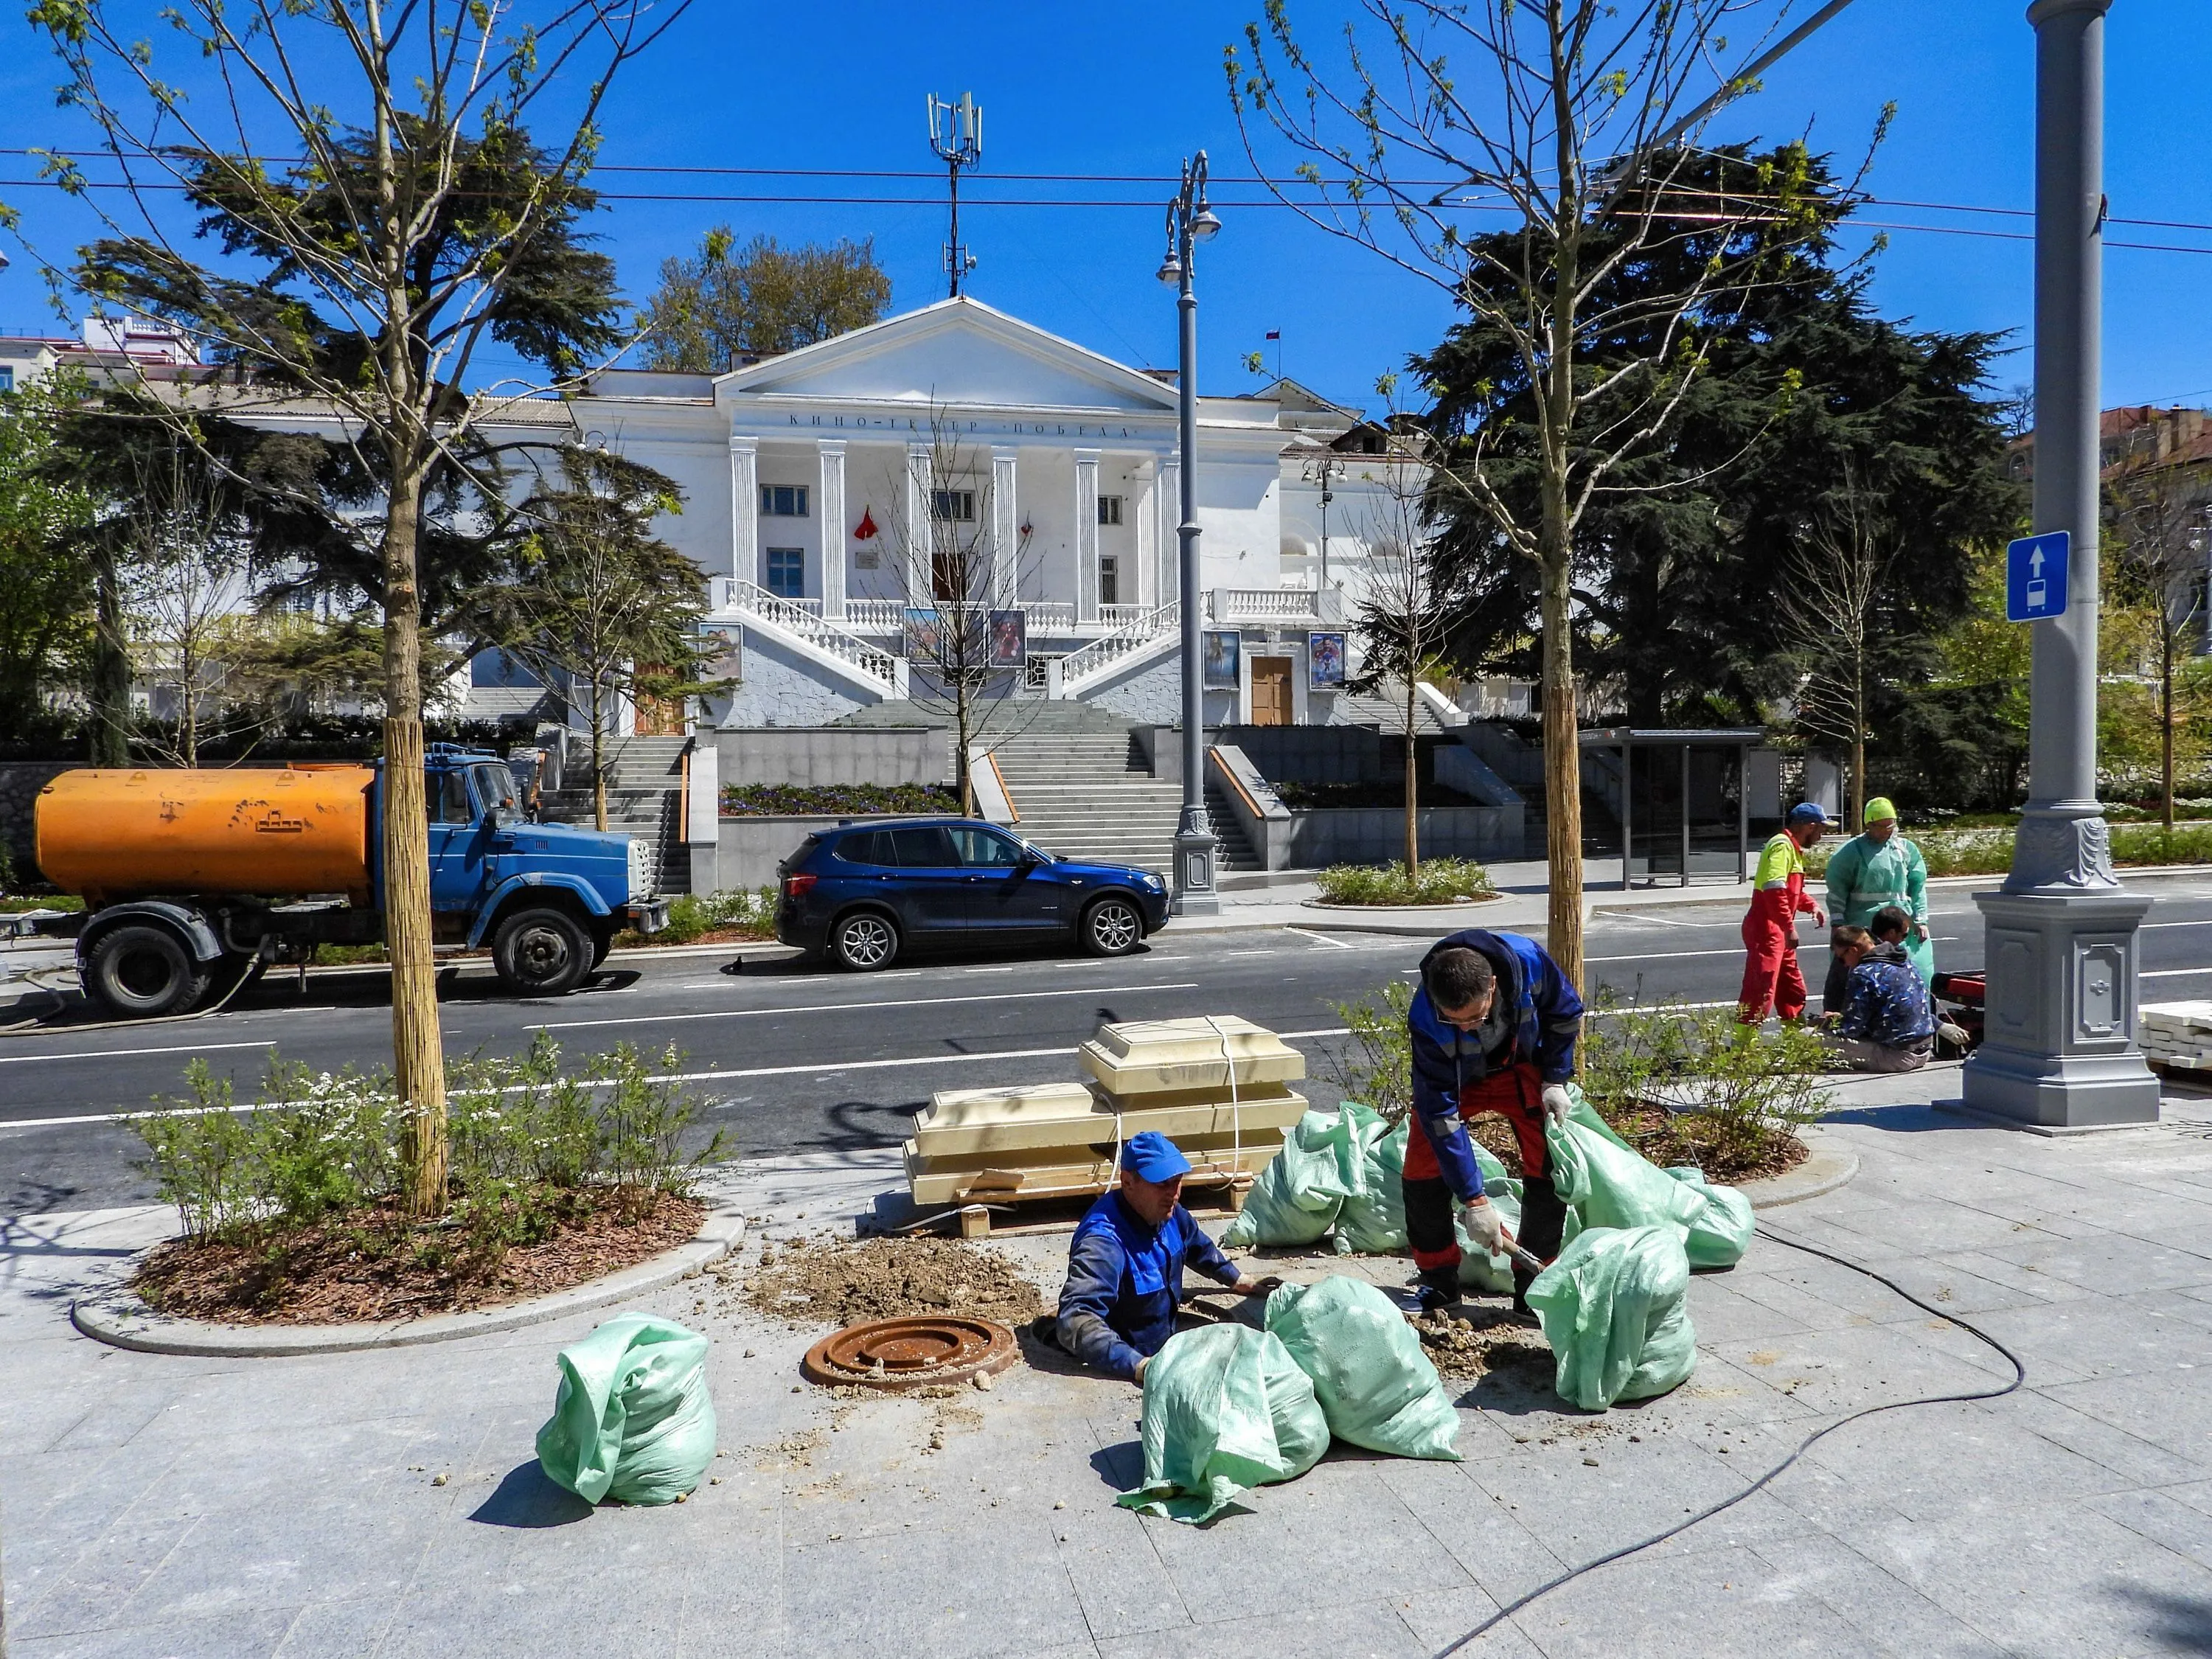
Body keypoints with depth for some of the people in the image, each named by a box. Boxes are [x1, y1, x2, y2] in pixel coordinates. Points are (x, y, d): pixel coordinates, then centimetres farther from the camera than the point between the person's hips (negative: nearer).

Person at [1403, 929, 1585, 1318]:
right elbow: (1440, 1111, -33)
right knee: (1423, 1173, -12)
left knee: (1550, 1170, -11)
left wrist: (1555, 1080, -14)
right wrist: (1474, 1199, -32)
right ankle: (1438, 1285, 8)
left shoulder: (1528, 960, -36)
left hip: (1524, 1067, 1)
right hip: (1455, 1078, -1)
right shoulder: (1424, 1020, -39)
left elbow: (1566, 1012, -11)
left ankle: (1533, 1290, 4)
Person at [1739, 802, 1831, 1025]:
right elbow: (1774, 890, -25)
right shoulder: (1782, 846, -13)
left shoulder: (1792, 848, 19)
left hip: (1778, 933, 11)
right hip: (1766, 930, -11)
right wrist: (1790, 928, -24)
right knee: (1760, 994, -13)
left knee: (1794, 991, 18)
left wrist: (1811, 906, 12)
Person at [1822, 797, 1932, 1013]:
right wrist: (1839, 924, -7)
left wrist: (1920, 920, 4)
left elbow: (1918, 886, 12)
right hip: (1861, 926, -3)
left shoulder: (1906, 849, 12)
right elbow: (1836, 890, -1)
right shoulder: (1851, 851, 1)